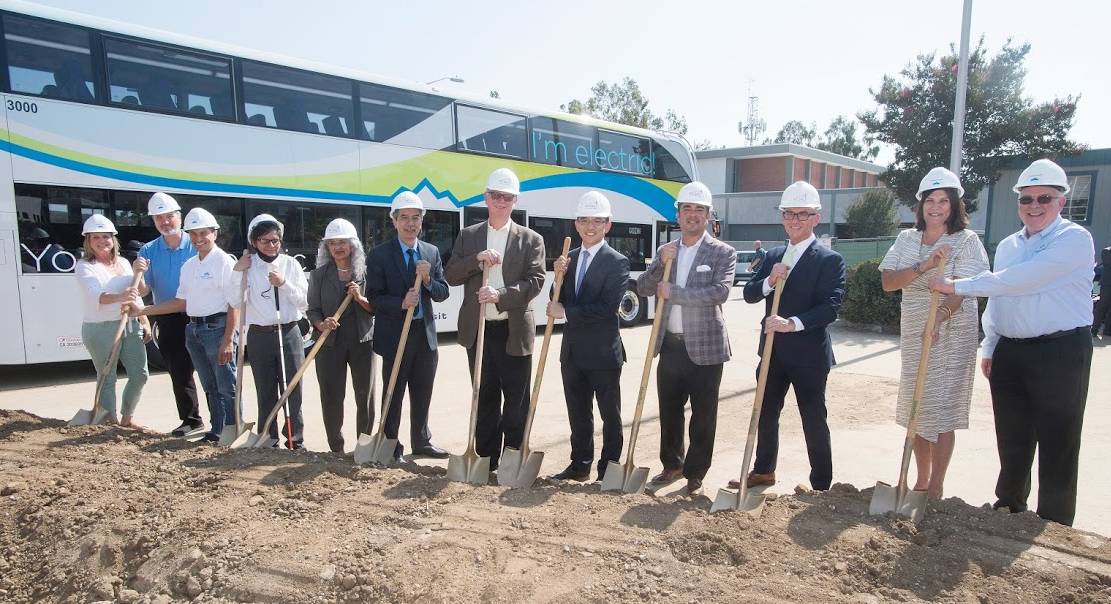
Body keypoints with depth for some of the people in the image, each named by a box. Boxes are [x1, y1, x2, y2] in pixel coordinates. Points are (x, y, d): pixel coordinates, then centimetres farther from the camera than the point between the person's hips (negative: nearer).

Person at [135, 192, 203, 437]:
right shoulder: (148, 251, 6)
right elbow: (143, 291, 1)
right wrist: (138, 273, -18)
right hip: (168, 321, 3)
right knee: (179, 372, 10)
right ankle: (191, 419, 22)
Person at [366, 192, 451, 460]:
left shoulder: (431, 252, 7)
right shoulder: (380, 254, -6)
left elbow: (443, 293, 3)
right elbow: (373, 297, -9)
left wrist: (427, 279, -16)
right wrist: (402, 303, -24)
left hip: (425, 333, 4)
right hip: (395, 334, -4)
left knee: (422, 394, 15)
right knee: (393, 395, 6)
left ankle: (421, 442, 30)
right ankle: (390, 446, 19)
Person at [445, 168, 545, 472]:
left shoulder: (530, 239, 2)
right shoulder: (468, 236, 9)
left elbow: (535, 281, -8)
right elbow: (450, 276, 3)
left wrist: (501, 295, -21)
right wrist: (477, 259, -13)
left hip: (514, 332, -2)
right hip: (478, 331, 2)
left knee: (516, 402, 4)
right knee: (485, 400, 11)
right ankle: (486, 460, 22)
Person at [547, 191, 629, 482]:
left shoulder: (617, 262, -10)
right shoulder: (570, 258, 10)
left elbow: (607, 307, -21)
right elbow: (561, 301, 9)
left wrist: (566, 312, -17)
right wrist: (560, 276, -8)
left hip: (603, 352, -6)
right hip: (573, 351, 6)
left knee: (610, 414, 8)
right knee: (578, 413, 17)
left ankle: (609, 469, 19)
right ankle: (580, 463, 30)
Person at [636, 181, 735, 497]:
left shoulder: (723, 253, -4)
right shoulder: (665, 251, 10)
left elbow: (720, 292, -19)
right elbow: (643, 288, 5)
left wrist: (674, 292, -18)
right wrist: (661, 263, -12)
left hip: (704, 348, -4)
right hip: (670, 345, 5)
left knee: (703, 415, 5)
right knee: (669, 411, 15)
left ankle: (695, 474, 19)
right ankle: (672, 464, 33)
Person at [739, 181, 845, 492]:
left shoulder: (830, 260, -9)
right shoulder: (773, 256, 9)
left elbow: (831, 307, -18)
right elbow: (749, 294, 5)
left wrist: (794, 323, -30)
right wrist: (769, 281, -15)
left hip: (809, 354, -6)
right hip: (773, 350, 6)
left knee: (814, 420, 6)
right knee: (766, 412, 17)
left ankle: (821, 484, 21)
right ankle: (763, 470, 34)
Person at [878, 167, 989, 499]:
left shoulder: (966, 240, -4)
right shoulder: (906, 239, 7)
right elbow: (888, 282, -4)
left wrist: (940, 316, -33)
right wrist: (924, 266, -18)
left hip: (952, 334, -4)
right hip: (913, 333, 4)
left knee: (943, 411, -1)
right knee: (915, 408, 11)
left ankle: (936, 488, 11)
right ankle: (921, 481, 26)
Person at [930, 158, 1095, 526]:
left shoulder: (1075, 239, -10)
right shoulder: (1007, 246, 13)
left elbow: (1021, 279, -23)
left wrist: (958, 286, -21)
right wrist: (989, 348, 15)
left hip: (1060, 354, -6)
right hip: (1010, 353, 6)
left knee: (1056, 444, 3)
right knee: (1012, 440, 16)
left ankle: (1053, 527, 16)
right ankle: (1008, 508, 32)